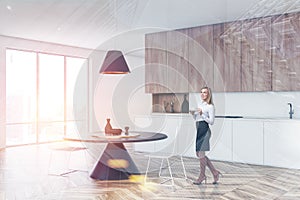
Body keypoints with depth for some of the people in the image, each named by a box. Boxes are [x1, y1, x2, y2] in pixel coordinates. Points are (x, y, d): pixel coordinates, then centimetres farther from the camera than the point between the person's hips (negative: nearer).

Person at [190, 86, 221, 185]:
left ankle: (202, 175, 13)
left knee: (201, 153, -3)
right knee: (199, 153, 10)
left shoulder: (210, 106, -7)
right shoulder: (200, 104, 16)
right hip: (198, 129, 9)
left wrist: (202, 114, -20)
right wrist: (193, 113, 3)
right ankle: (215, 172, 21)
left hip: (204, 129, -9)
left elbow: (211, 121, -12)